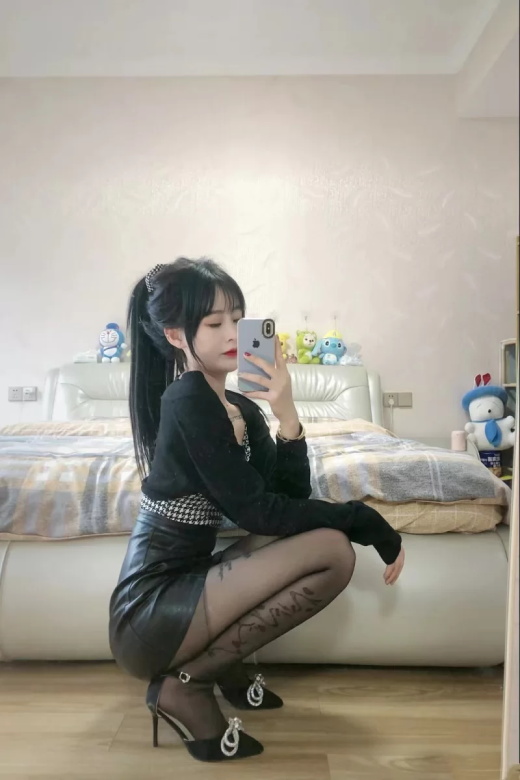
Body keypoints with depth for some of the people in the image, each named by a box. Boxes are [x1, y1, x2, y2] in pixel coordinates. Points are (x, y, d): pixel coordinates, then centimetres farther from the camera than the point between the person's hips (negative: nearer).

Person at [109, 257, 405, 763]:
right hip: (149, 613, -8)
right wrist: (369, 522, -12)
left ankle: (222, 661, 10)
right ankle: (186, 685, -6)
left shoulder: (243, 409, 8)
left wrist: (285, 413, -13)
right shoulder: (187, 399, -17)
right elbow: (257, 511, -19)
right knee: (332, 551, -16)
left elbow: (292, 497, 1)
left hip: (181, 589, 8)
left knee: (321, 531, 5)